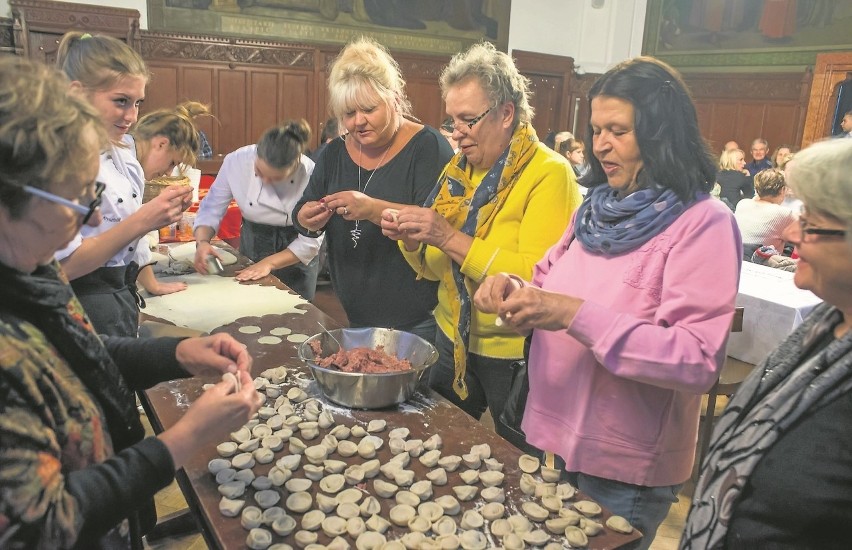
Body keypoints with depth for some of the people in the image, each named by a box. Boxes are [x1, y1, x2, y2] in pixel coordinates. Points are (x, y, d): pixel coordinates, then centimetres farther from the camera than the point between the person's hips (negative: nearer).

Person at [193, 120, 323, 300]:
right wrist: (202, 241, -28)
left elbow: (310, 241, -19)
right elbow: (211, 209, -10)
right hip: (252, 243, 2)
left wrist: (269, 263, -27)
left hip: (295, 255, -2)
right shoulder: (236, 161, -21)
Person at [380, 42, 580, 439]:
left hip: (514, 353, -6)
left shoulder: (548, 174, -16)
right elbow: (436, 269, 10)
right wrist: (410, 241, -11)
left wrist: (449, 237, -27)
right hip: (453, 341, 6)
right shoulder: (458, 169, 5)